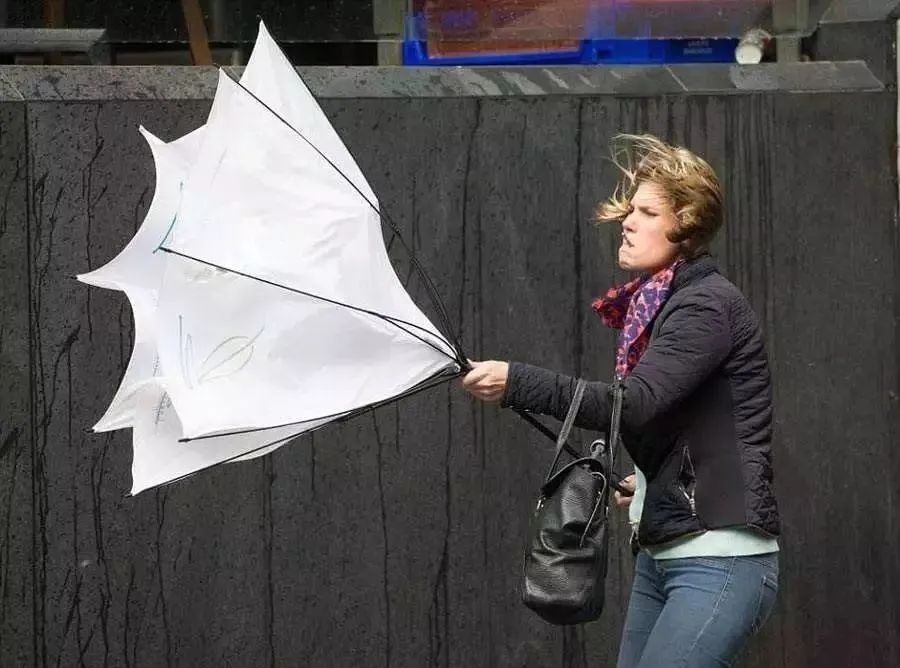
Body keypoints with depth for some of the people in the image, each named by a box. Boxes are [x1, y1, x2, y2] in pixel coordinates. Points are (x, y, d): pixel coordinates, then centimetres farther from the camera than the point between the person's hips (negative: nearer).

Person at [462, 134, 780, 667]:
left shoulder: (708, 304, -12)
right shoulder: (655, 305, 15)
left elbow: (634, 404, -25)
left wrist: (517, 383, -28)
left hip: (721, 559, -9)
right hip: (661, 555, 9)